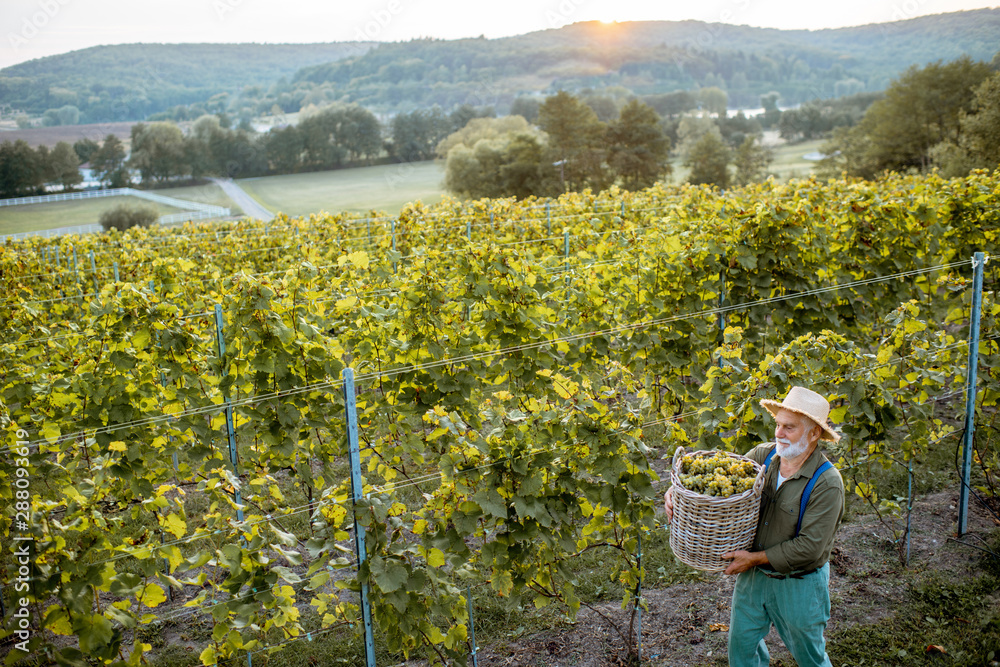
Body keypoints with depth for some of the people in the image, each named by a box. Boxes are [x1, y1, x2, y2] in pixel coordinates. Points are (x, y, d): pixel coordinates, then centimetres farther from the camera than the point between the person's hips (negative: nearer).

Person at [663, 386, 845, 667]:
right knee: (742, 644, 19)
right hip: (753, 575, 5)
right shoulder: (764, 455, -8)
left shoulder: (827, 483, -24)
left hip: (798, 584, -5)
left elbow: (809, 548, -25)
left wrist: (756, 557, -23)